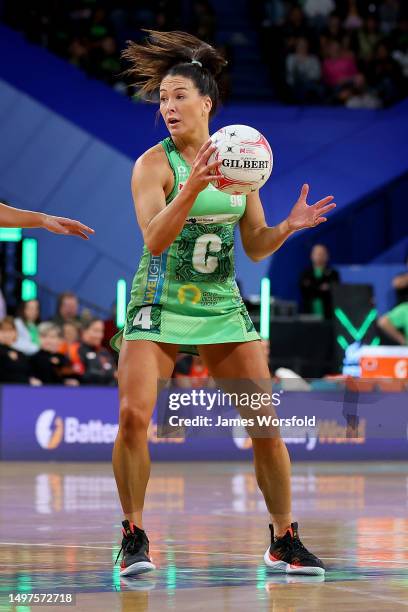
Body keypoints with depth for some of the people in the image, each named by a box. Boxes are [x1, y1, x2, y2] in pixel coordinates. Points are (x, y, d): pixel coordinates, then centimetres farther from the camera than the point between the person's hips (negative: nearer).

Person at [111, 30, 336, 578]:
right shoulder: (154, 163, -8)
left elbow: (255, 248, 9)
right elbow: (154, 240, -21)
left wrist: (289, 226, -10)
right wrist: (192, 188, -35)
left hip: (222, 305, 4)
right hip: (160, 304, -4)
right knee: (133, 416, -19)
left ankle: (284, 539, 13)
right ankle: (134, 536, -3)